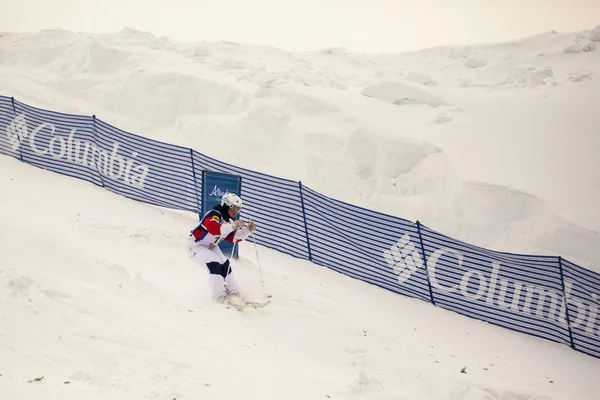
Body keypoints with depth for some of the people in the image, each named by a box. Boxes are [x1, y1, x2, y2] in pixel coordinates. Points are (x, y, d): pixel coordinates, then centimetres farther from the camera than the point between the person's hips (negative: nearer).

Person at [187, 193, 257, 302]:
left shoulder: (228, 221, 1)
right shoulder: (213, 215, -28)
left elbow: (233, 238, 5)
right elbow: (214, 229, -49)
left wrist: (248, 229, -7)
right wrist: (233, 226, -58)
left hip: (210, 246, 9)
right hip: (196, 245, -9)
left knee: (225, 264, -3)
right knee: (214, 263, -24)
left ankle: (233, 291, 7)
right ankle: (219, 295, -21)